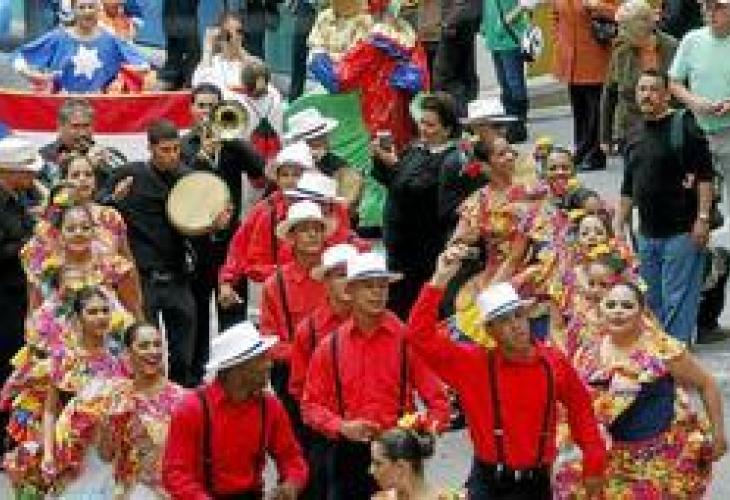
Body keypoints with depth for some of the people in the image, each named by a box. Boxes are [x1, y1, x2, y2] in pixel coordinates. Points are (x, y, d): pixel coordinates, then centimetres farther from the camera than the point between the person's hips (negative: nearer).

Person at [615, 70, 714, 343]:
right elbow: (628, 189, 23)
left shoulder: (684, 128, -7)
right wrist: (619, 226, 18)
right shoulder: (636, 138, 15)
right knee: (652, 301, 12)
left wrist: (702, 218, -16)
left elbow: (705, 176, -11)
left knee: (677, 300, -5)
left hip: (681, 232, -7)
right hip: (647, 235, 7)